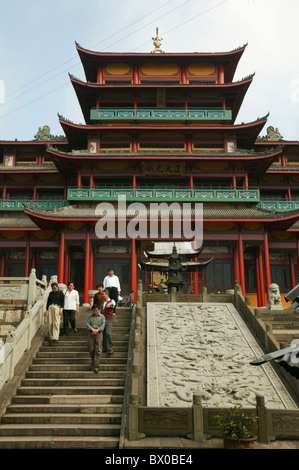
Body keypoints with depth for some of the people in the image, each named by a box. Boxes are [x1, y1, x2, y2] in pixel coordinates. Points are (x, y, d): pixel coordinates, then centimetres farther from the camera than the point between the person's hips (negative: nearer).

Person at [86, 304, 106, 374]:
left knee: (98, 350, -7)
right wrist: (92, 329, -19)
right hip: (91, 333, 2)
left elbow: (103, 325, -2)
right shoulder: (89, 317, 12)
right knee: (90, 349, 2)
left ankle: (96, 367, -5)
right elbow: (87, 324, -2)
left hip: (99, 333, -2)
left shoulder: (102, 317, 9)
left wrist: (97, 330, -17)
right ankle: (93, 361, 31)